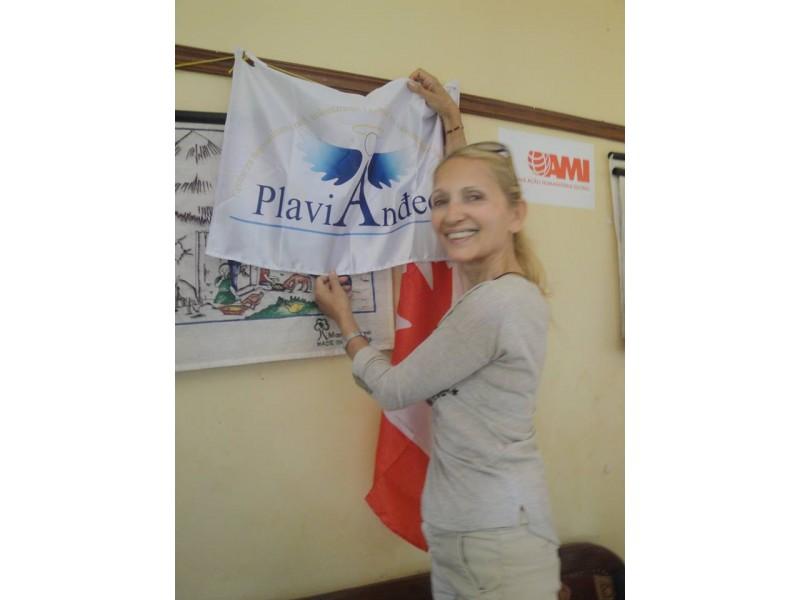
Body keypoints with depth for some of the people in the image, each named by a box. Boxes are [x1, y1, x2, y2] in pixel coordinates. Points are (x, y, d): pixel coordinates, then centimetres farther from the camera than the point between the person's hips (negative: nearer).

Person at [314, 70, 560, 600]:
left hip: (496, 542, -9)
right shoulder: (508, 287, 3)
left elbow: (393, 388, -12)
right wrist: (452, 119, 29)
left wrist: (343, 319, 5)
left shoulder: (493, 304, -23)